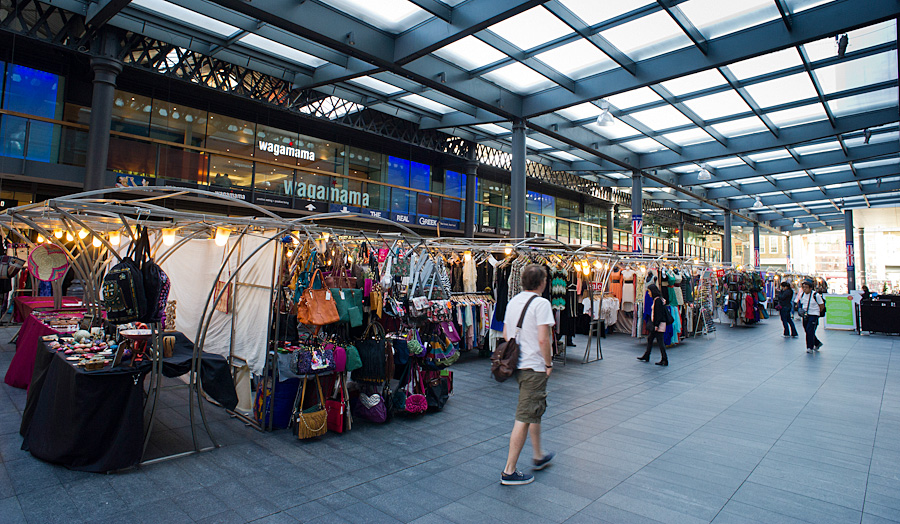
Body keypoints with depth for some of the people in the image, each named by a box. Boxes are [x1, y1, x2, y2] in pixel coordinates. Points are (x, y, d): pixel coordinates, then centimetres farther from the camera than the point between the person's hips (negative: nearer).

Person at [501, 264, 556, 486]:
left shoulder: (513, 301, 9)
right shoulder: (541, 303, -15)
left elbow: (506, 334, 14)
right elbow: (543, 339, -21)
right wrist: (549, 363, -9)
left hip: (517, 364, 9)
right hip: (534, 367, -9)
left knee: (535, 410, 25)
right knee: (524, 419, -3)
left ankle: (539, 456, 39)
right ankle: (509, 471, 4)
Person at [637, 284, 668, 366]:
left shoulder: (658, 300, -16)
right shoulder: (656, 299, 13)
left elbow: (659, 314, -20)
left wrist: (656, 325, -20)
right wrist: (653, 324, 19)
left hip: (659, 324, -10)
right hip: (656, 324, 10)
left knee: (660, 341, -4)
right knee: (650, 338, 16)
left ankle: (664, 360, 1)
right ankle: (646, 356, 26)